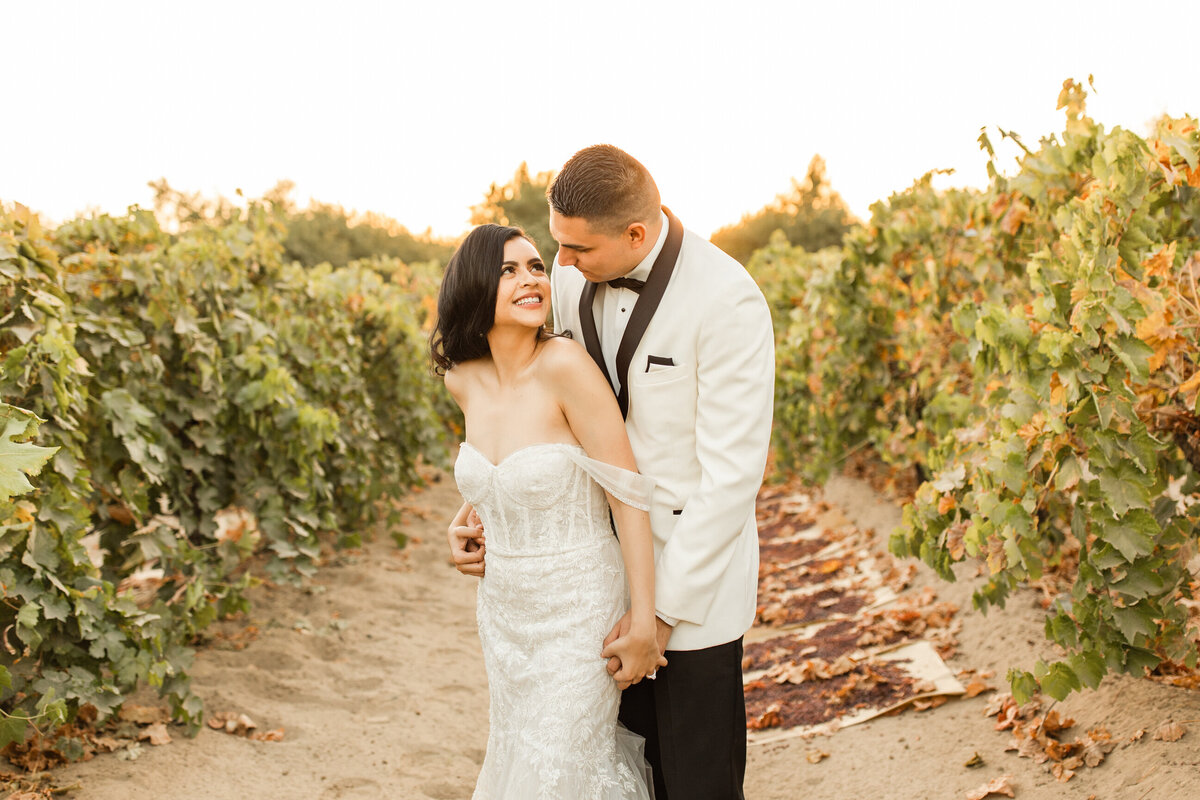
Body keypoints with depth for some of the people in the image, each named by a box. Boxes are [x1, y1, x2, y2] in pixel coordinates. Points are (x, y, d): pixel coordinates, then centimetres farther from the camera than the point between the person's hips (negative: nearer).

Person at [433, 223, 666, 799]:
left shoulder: (567, 364, -22)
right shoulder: (463, 381, -3)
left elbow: (629, 496, -20)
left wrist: (643, 623, -20)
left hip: (577, 614, -6)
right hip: (505, 610, 6)